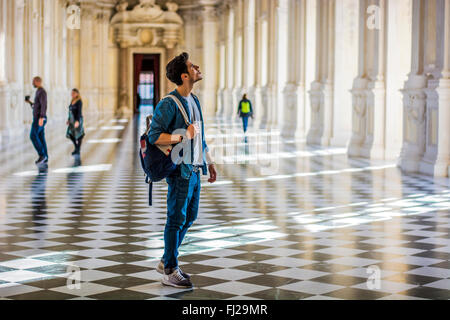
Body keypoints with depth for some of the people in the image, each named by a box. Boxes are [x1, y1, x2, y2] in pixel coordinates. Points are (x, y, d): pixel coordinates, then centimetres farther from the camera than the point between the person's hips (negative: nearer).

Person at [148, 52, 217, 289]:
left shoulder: (194, 100, 14)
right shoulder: (169, 104, -15)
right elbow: (154, 136, -20)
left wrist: (209, 162, 22)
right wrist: (183, 136, -21)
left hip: (195, 169, 9)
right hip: (180, 170, -9)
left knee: (189, 217, 15)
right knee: (176, 220, -2)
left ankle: (166, 262, 28)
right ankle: (170, 272, 8)